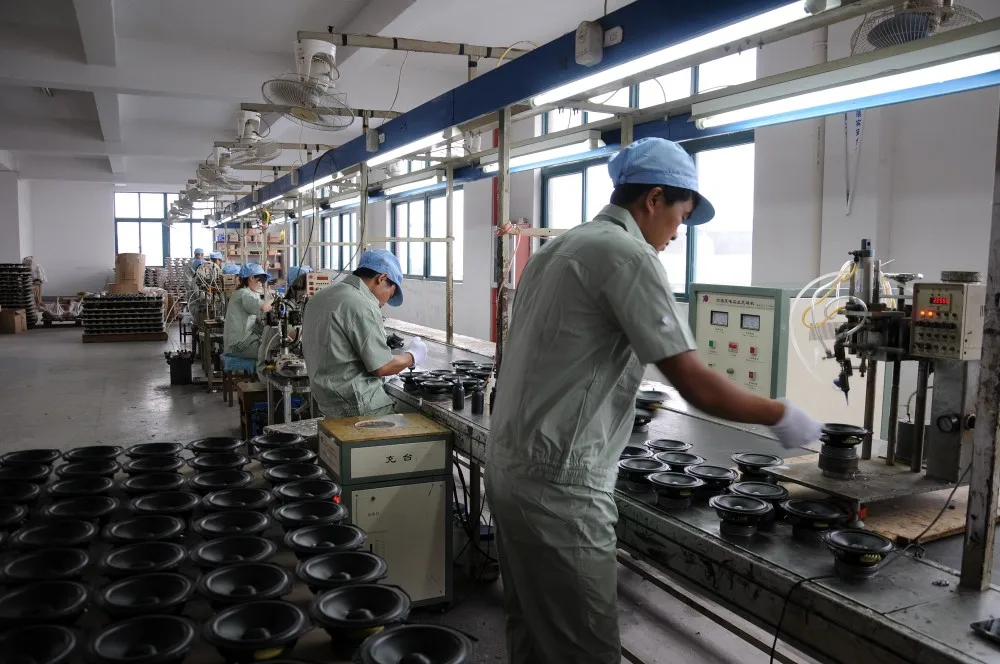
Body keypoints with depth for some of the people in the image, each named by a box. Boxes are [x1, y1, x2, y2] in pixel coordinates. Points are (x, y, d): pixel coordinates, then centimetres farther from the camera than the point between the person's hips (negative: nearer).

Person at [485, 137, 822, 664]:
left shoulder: (558, 249, 15)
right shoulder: (627, 253, -13)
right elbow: (695, 385, -16)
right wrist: (780, 416, -2)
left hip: (511, 470, 10)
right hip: (557, 488, -10)